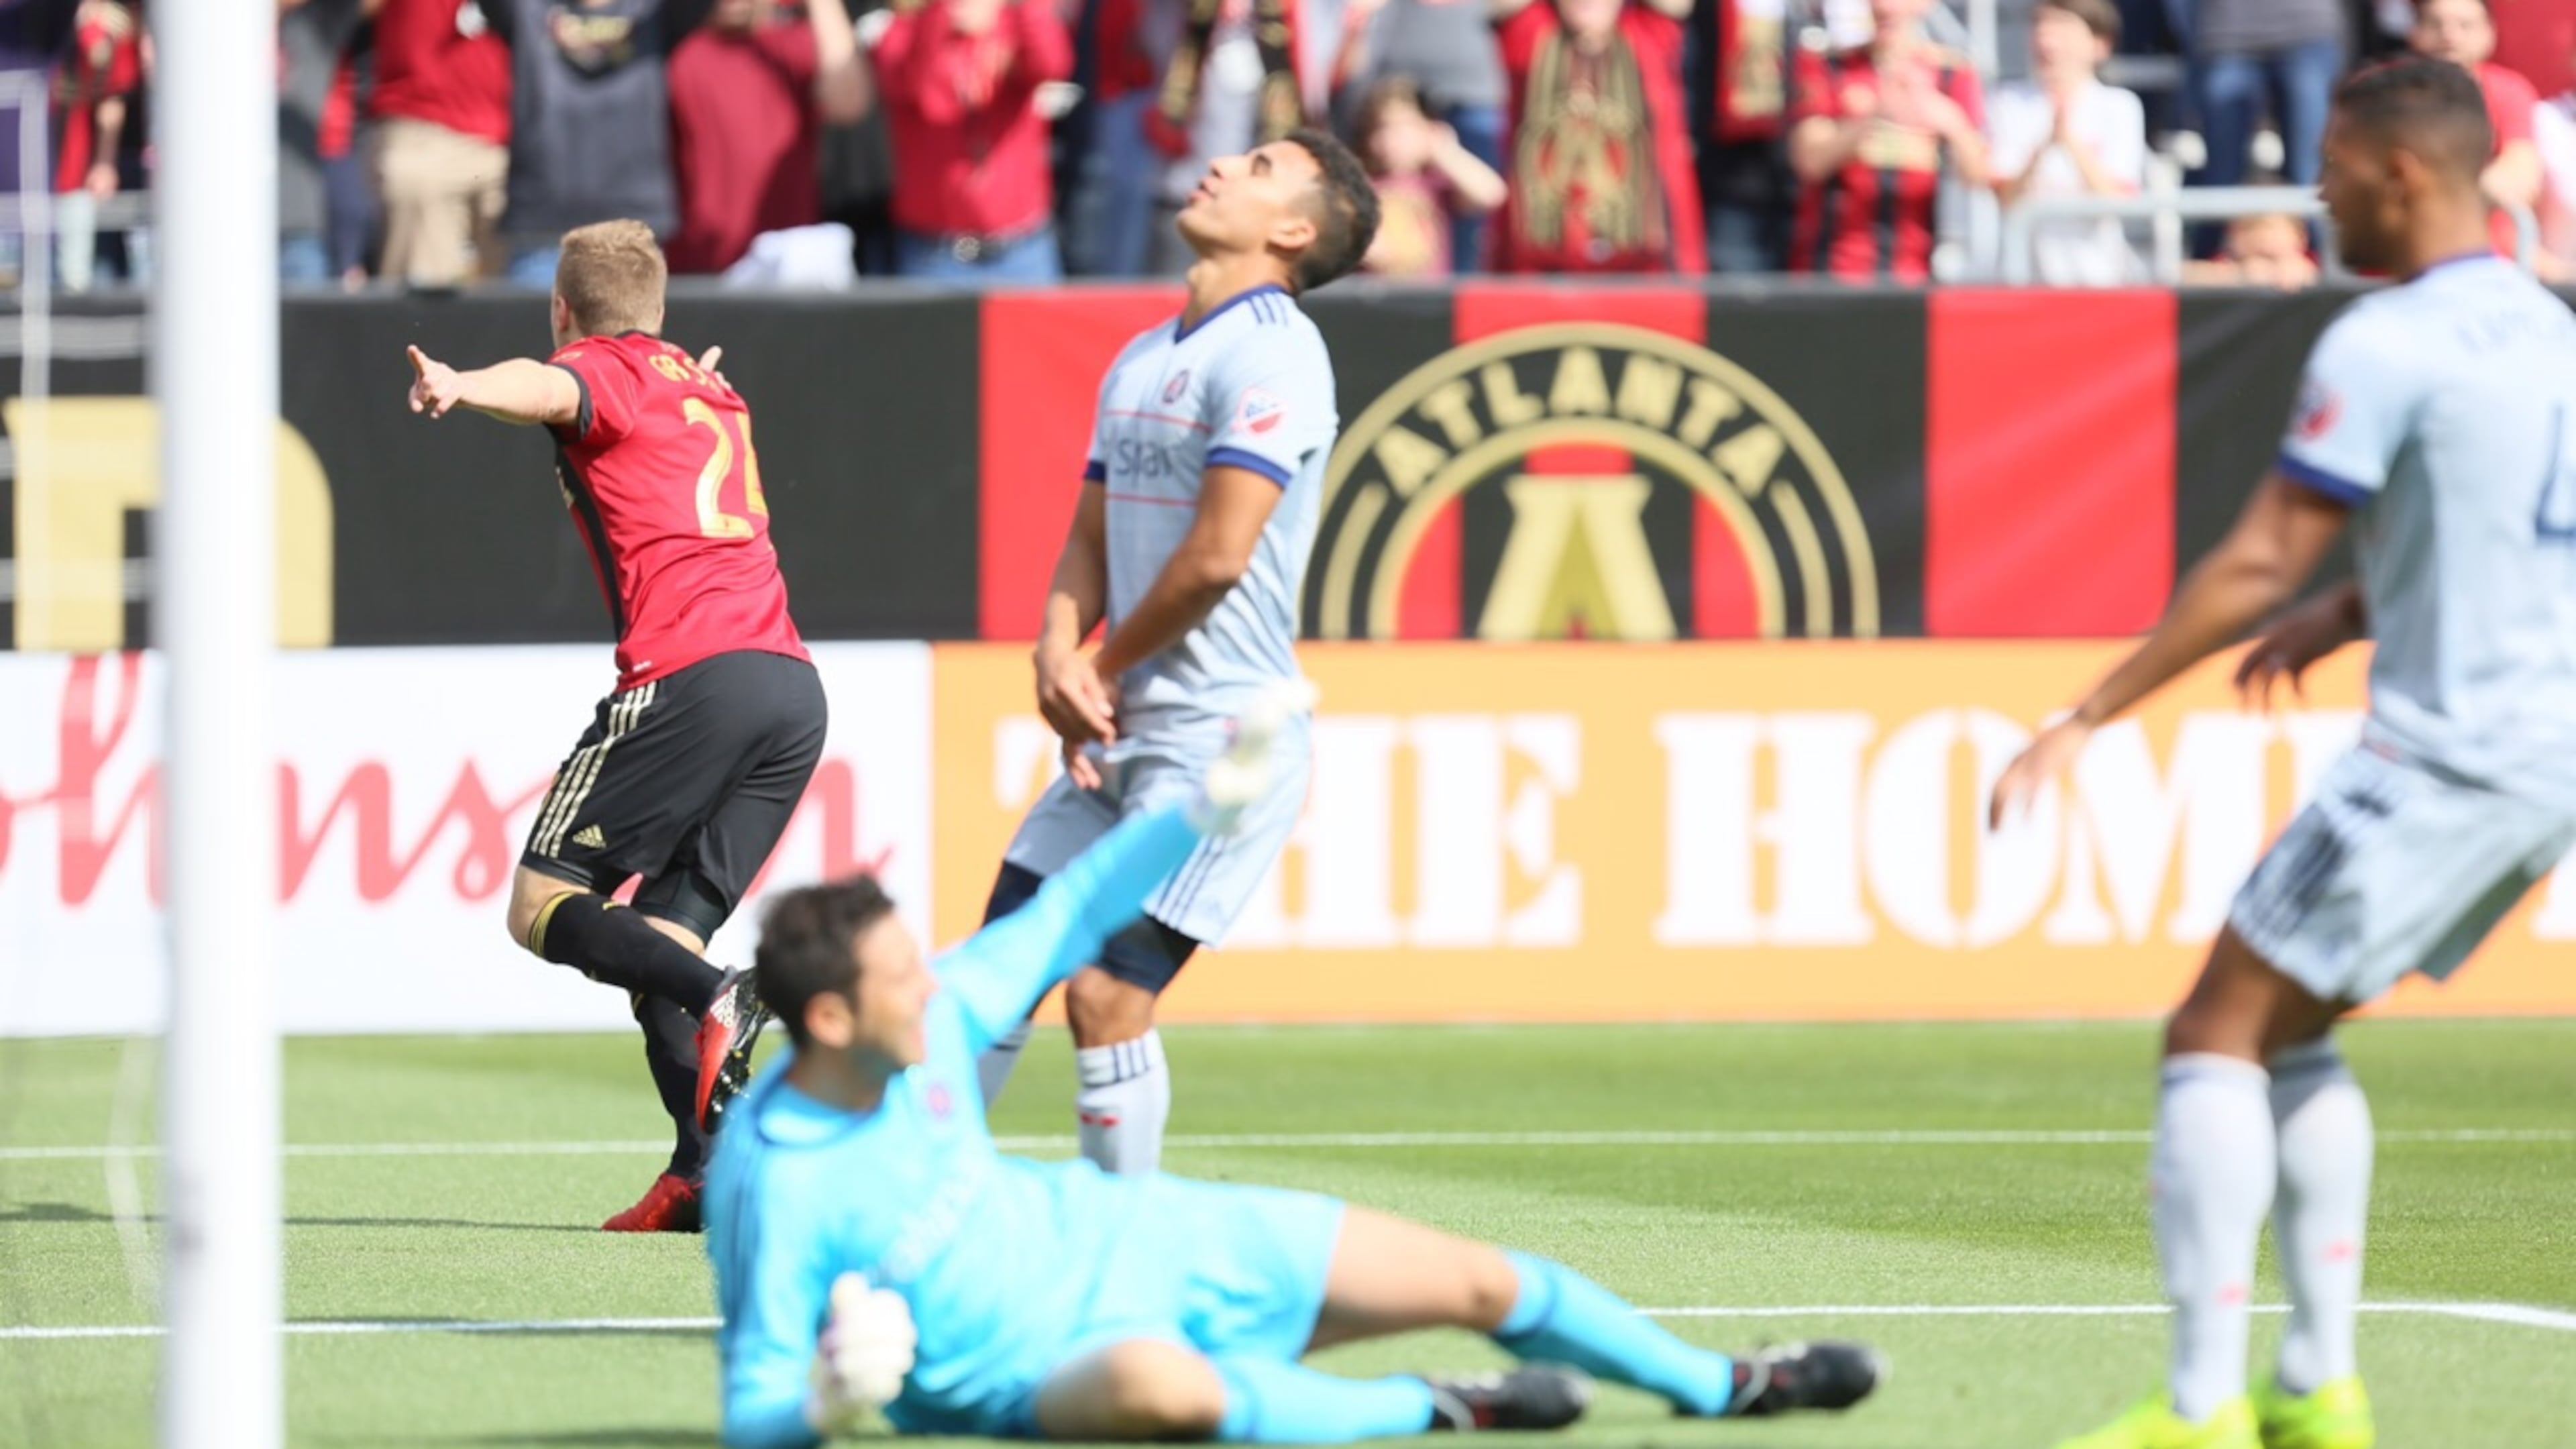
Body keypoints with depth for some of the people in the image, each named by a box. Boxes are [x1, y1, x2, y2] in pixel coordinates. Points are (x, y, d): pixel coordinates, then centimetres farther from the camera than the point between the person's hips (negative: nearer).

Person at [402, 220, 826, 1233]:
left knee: (542, 903, -3)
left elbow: (550, 391, -20)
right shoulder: (707, 390, 29)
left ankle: (716, 999, -28)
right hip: (793, 684, 7)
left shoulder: (603, 370, 6)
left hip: (689, 675, -7)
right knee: (665, 928, 9)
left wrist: (462, 387, -41)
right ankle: (706, 1168, -9)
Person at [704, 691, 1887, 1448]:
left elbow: (1057, 925, 9)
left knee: (1475, 1281, 9)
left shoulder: (935, 1018, -10)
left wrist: (1203, 814, 7)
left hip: (1114, 1239, 7)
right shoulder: (776, 1187, -27)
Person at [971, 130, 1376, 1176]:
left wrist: (1106, 671, -6)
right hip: (1120, 737, 8)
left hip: (1222, 737, -8)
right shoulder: (1140, 361, 17)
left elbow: (1217, 555, -18)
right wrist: (1059, 653, -3)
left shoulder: (1272, 355, -12)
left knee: (1105, 992, -13)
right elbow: (1091, 540, 18)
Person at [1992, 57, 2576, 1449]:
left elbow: (2254, 568, -16)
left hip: (2446, 757, -9)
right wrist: (2352, 612, 22)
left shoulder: (2384, 344, -14)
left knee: (2216, 1034, -5)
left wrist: (2083, 723, -12)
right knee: (2288, 1037, 19)